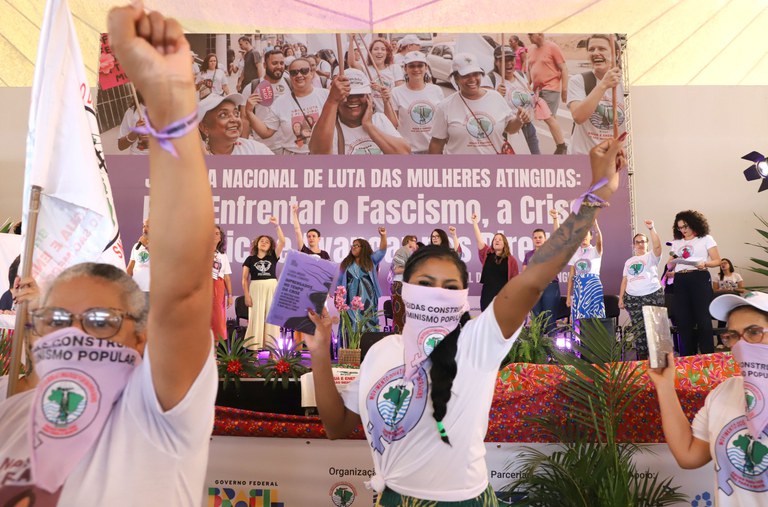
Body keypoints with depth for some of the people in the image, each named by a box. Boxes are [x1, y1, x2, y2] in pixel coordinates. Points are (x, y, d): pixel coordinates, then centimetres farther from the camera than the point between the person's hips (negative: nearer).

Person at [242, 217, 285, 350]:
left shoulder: (273, 257, 7)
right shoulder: (250, 259, 6)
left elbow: (282, 241, -6)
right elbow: (245, 279, 4)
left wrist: (276, 225, -12)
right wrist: (247, 295, -6)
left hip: (272, 289, 1)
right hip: (256, 289, -1)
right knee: (256, 318, -1)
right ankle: (254, 349, 1)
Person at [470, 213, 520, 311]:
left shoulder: (511, 259, 1)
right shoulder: (486, 254, 7)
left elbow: (515, 280, 1)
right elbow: (479, 239, -3)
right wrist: (474, 222, -10)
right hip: (487, 295, 2)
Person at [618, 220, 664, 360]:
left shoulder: (651, 256, 7)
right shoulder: (629, 261, 20)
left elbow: (657, 245, -15)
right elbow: (625, 280, 17)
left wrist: (651, 229, -23)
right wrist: (621, 297, 10)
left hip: (652, 296, -4)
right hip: (632, 298, 4)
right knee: (638, 329, 2)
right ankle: (642, 357, 8)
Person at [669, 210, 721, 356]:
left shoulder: (706, 239, 8)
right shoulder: (676, 242, 18)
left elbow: (717, 261, 2)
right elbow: (669, 266, 18)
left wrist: (705, 264, -18)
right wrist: (672, 259, -4)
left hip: (699, 279, -4)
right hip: (680, 281, 4)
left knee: (703, 317, -6)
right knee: (683, 319, 3)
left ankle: (708, 355, 1)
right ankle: (687, 356, 11)